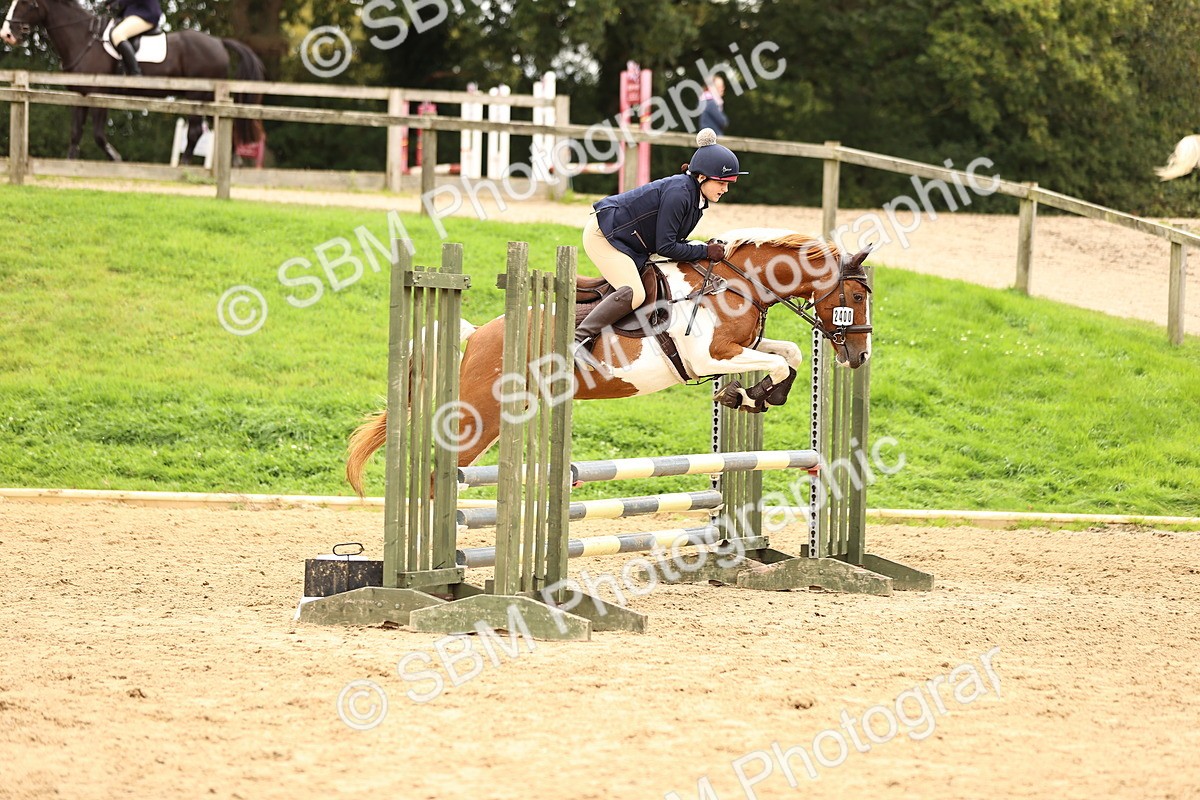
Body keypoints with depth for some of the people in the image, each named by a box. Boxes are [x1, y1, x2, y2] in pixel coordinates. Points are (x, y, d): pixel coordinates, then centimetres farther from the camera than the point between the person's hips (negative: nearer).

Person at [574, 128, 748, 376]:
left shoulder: (697, 197, 5)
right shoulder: (678, 193, -25)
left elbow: (671, 240, 9)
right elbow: (665, 247, -24)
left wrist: (707, 249, -5)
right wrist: (705, 251, -18)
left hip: (625, 242, 11)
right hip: (603, 234, -11)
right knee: (634, 294, -25)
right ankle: (579, 340, -24)